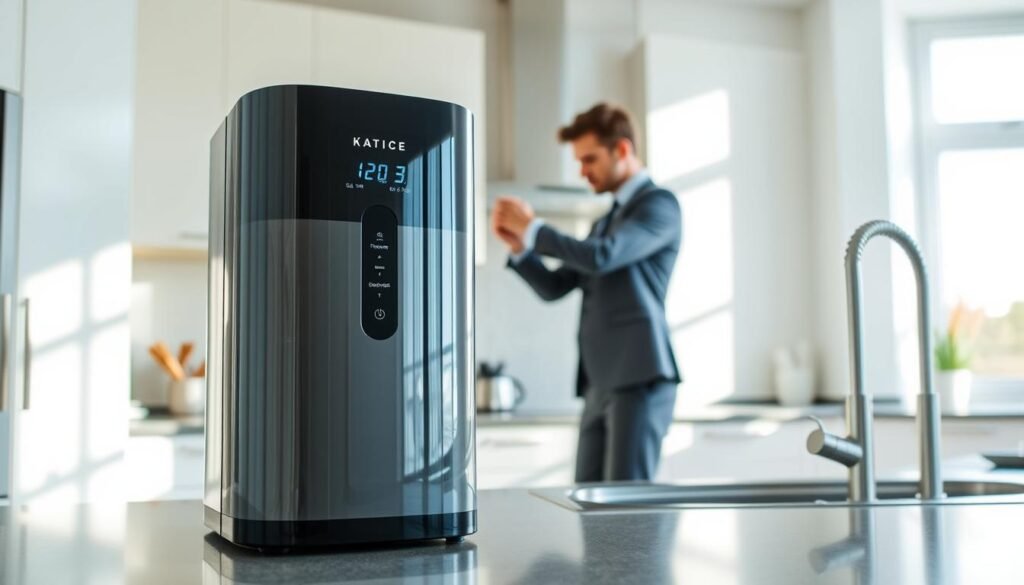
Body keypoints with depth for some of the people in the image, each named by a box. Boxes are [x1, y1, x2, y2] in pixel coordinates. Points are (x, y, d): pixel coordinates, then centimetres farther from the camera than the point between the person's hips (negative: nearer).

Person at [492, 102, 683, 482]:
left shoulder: (660, 204, -3)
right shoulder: (607, 220, 25)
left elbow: (601, 257, -19)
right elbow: (554, 288, 19)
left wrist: (533, 228, -8)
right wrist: (518, 245, 2)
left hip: (641, 378, -9)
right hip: (600, 383, 9)